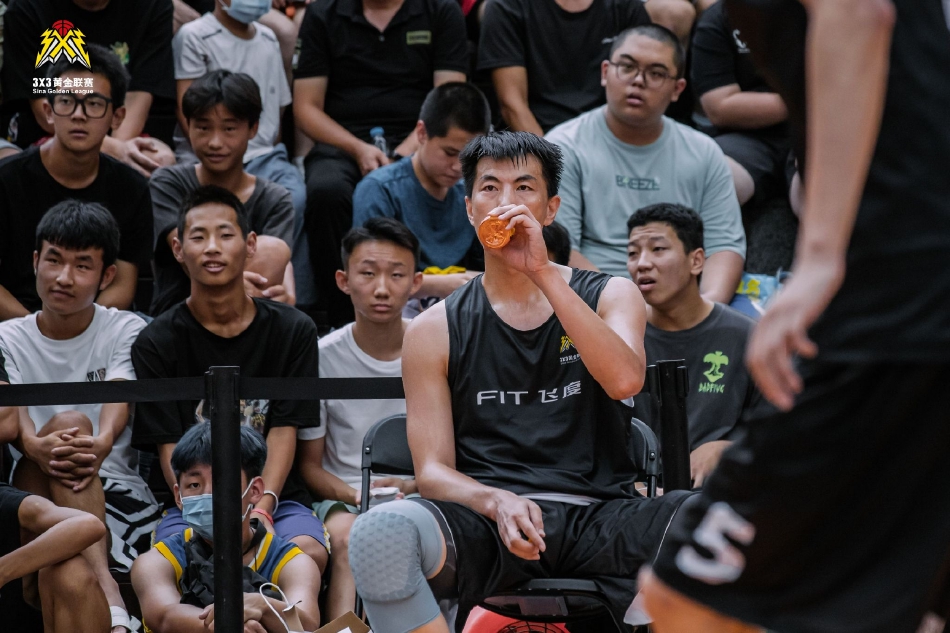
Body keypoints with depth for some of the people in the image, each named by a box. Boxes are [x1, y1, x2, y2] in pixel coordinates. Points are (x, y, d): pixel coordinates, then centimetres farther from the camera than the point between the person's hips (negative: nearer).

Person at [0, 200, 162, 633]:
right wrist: (35, 446, -34)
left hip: (117, 492, 1)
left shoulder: (125, 330, 9)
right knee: (68, 422, -30)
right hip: (35, 493, 0)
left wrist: (101, 444, -37)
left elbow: (119, 399, -12)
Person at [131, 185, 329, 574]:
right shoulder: (156, 343, 4)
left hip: (275, 496, 1)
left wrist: (261, 509, -18)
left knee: (310, 553, -32)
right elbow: (170, 448, -3)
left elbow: (284, 431, 1)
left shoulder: (293, 330, 8)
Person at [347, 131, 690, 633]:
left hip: (597, 516, 0)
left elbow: (624, 381, -9)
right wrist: (496, 502, -16)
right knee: (379, 533, -35)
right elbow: (432, 469, 6)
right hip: (488, 517, 0)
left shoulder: (609, 296, 14)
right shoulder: (434, 331, 13)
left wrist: (544, 274, -11)